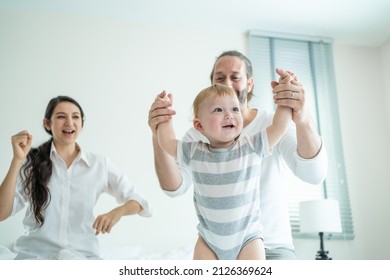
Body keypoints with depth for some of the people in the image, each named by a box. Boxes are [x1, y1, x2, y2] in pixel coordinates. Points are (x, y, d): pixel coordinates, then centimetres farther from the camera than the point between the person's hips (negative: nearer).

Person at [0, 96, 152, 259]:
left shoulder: (100, 164, 3)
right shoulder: (32, 161, 2)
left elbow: (138, 202, 5)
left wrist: (118, 212, -17)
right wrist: (17, 160, -14)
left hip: (83, 254, 2)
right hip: (36, 253, -1)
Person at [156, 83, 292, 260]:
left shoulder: (253, 147, -7)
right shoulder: (194, 153, -3)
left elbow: (279, 127, -8)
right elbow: (167, 142, 9)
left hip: (248, 238, -2)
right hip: (208, 240, 2)